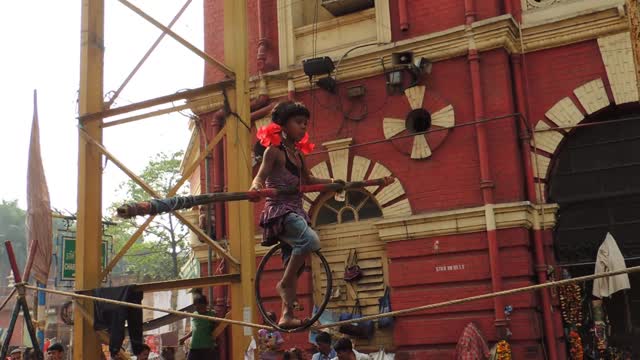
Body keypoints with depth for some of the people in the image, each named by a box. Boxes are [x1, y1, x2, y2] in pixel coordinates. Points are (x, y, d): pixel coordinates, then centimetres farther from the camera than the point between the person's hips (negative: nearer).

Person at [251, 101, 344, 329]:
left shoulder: (298, 153, 16)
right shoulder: (274, 150, -6)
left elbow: (308, 180, 27)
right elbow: (261, 176, -16)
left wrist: (331, 182, 18)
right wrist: (255, 188, -37)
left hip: (295, 210, 9)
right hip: (279, 210, -9)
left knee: (293, 261, 8)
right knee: (311, 240, -31)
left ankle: (287, 315, 14)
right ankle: (284, 283, -14)